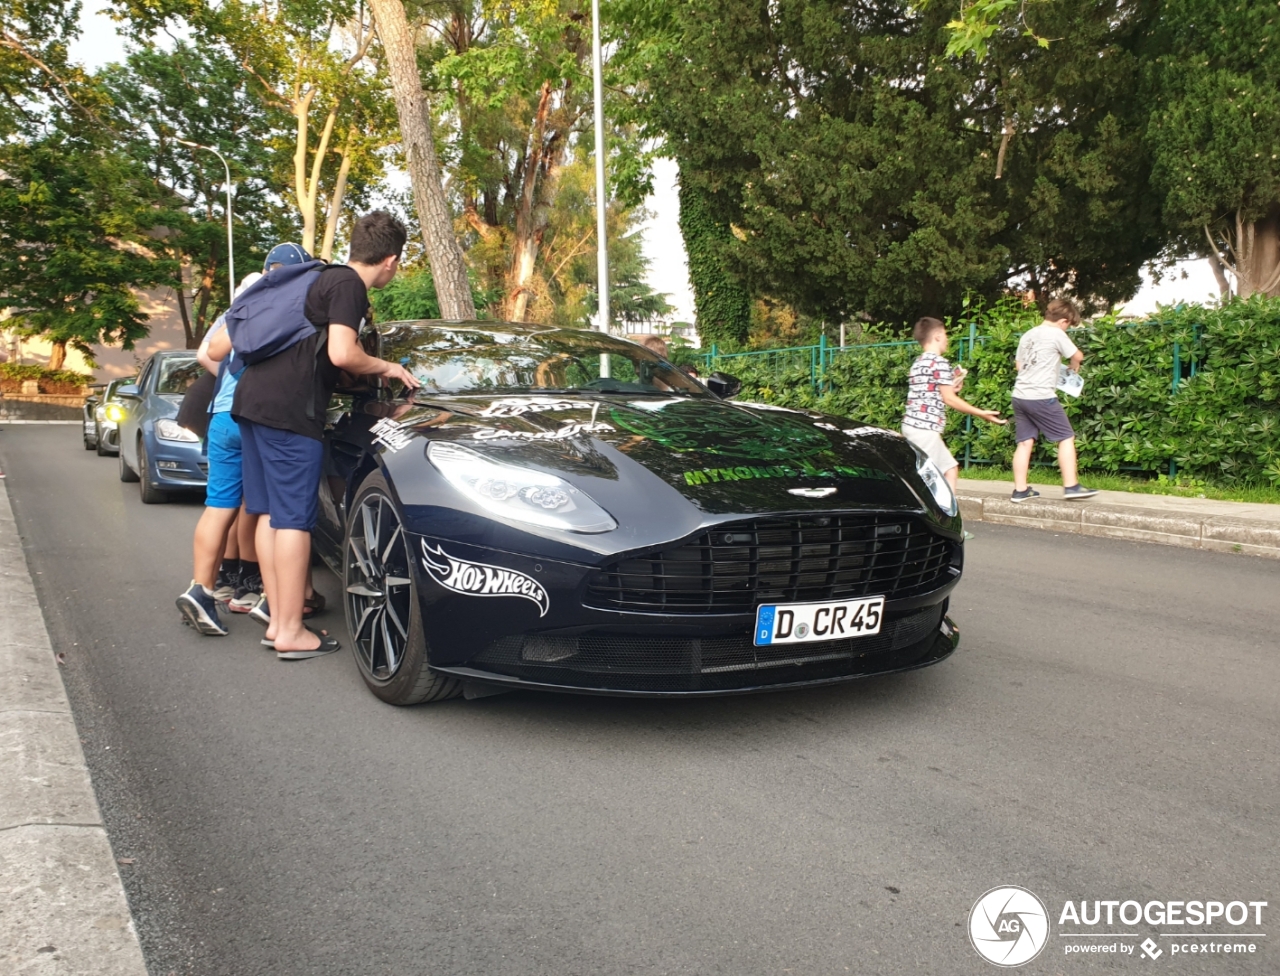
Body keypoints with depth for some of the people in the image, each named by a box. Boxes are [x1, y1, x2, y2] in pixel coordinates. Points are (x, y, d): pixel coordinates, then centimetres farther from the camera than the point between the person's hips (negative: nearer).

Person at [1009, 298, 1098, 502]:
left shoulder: (1027, 335, 16)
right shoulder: (1056, 334, -5)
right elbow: (1077, 356, -1)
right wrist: (1073, 366, 19)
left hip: (1020, 395, 7)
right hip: (1042, 397, -7)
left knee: (1025, 442, 9)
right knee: (1066, 438, 4)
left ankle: (1020, 490, 8)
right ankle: (1071, 486, 3)